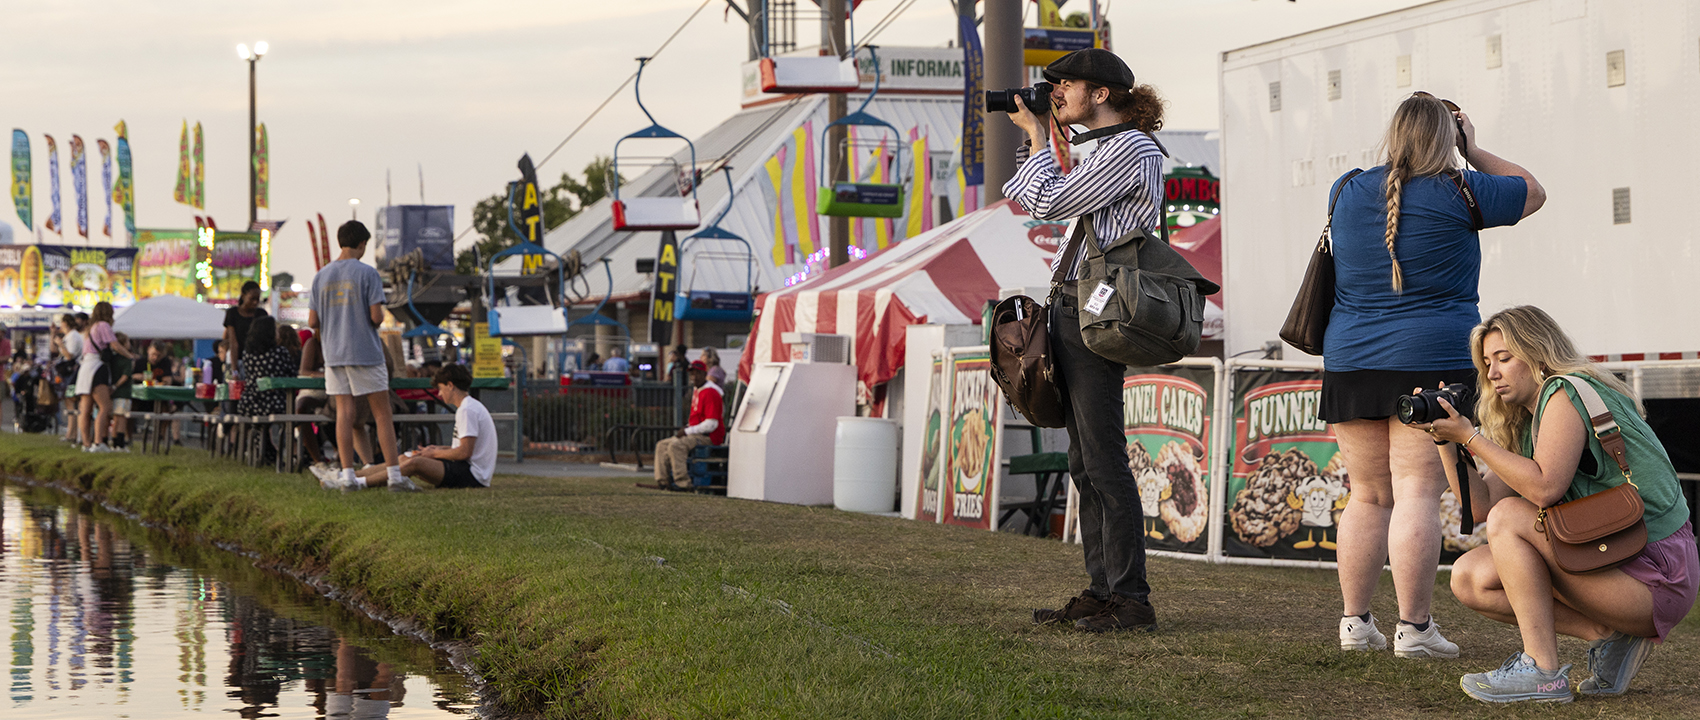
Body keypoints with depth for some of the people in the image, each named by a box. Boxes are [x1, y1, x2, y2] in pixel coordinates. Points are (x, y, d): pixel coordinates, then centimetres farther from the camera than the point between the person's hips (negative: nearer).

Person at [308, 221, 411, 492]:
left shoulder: (321, 277, 7)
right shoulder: (367, 273, -7)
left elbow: (313, 322, 6)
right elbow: (376, 317, -13)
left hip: (334, 355, 4)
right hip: (366, 354, -4)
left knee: (344, 413, 4)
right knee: (382, 414, -1)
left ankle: (348, 476, 0)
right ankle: (394, 475, -5)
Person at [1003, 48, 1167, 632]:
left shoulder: (1131, 149, -11)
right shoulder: (1107, 149, 20)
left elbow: (1049, 204, -14)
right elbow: (1037, 203, 24)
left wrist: (1038, 136, -2)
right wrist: (1037, 138, 16)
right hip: (1073, 309, 10)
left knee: (1103, 459, -10)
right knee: (1084, 462, 10)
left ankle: (1131, 599, -9)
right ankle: (1102, 590, 14)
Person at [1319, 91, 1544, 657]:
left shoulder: (1349, 191, 8)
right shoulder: (1456, 196, -4)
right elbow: (1532, 192, 13)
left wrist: (1395, 155, 32)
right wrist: (1473, 153, 20)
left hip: (1351, 363, 5)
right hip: (1432, 362, -4)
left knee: (1368, 496, 12)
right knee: (1417, 494, -7)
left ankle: (1354, 620, 13)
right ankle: (1414, 627, -9)